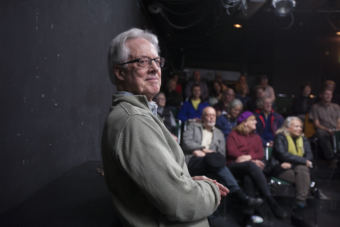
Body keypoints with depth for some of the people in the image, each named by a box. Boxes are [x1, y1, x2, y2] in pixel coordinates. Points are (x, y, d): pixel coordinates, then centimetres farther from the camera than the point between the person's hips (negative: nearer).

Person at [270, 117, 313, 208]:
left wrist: (291, 163, -16)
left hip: (299, 166, 4)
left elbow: (309, 155, 2)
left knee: (302, 169, -31)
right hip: (281, 169, -4)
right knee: (304, 177, -30)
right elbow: (283, 154, -15)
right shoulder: (280, 137, -2)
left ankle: (301, 199, -26)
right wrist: (304, 160, -19)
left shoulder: (303, 139, 15)